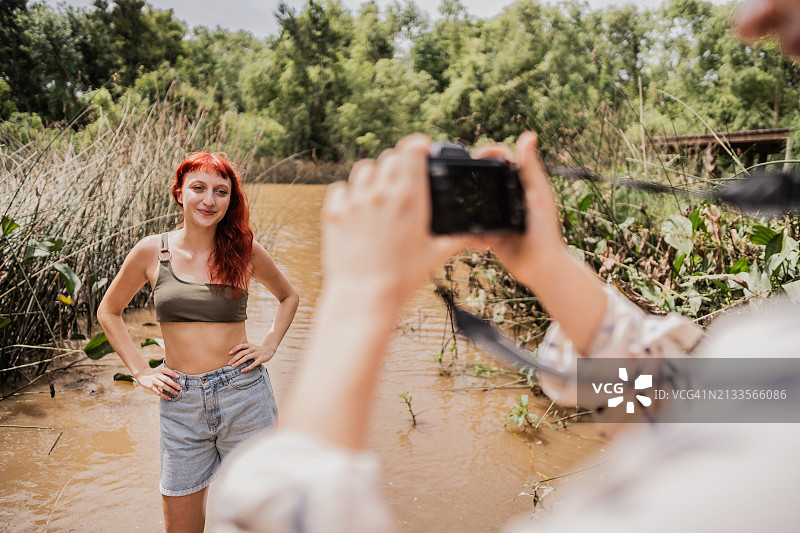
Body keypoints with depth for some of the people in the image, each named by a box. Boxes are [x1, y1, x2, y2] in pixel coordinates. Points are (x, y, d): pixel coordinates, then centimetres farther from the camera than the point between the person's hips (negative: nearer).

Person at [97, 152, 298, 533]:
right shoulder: (151, 252, -2)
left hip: (244, 395, -1)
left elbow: (288, 296, 15)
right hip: (181, 402, 1)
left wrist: (269, 346, 2)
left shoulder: (244, 251, -3)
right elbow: (108, 312, 12)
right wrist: (141, 372, 4)